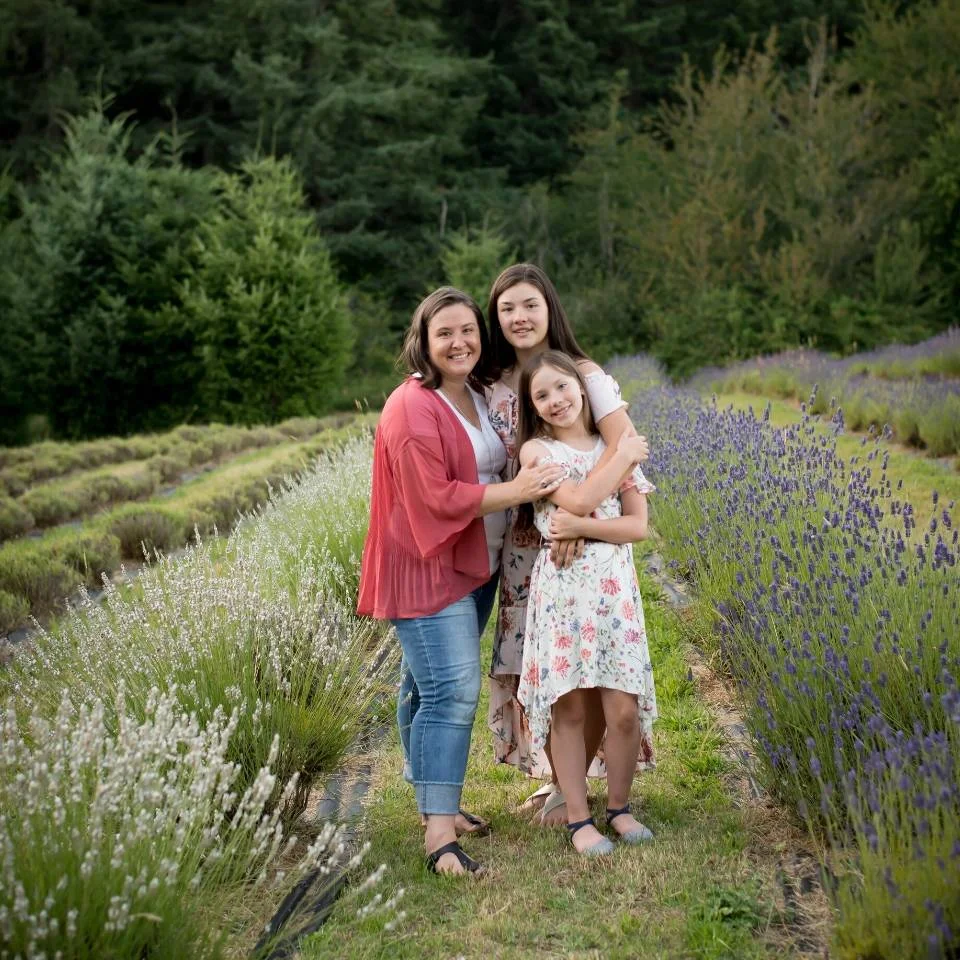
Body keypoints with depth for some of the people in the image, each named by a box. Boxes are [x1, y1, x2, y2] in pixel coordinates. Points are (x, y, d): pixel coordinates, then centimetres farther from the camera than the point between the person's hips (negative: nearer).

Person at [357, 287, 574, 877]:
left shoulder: (480, 396, 10)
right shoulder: (413, 409, -16)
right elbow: (434, 498, -21)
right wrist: (516, 491, -21)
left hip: (476, 565, 8)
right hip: (428, 568, -8)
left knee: (432, 687, 14)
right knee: (452, 691, -14)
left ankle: (435, 801, 23)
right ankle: (439, 834, -14)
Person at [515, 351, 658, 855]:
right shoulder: (536, 450, 3)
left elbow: (638, 525, 3)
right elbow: (574, 499, -13)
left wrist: (581, 526, -10)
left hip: (614, 587, 2)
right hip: (561, 588, -2)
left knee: (623, 709, -1)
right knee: (569, 708, 1)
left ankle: (619, 807, 19)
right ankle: (578, 818, 13)